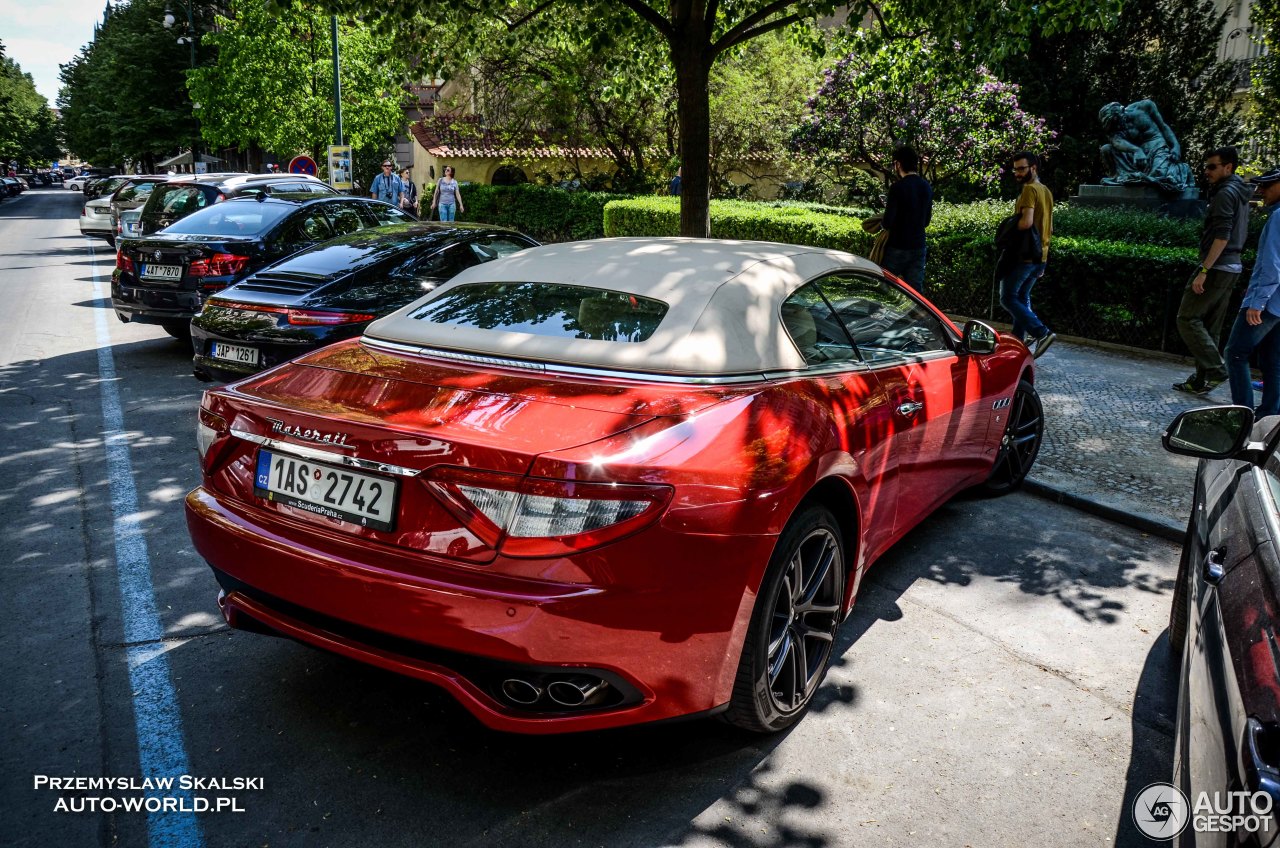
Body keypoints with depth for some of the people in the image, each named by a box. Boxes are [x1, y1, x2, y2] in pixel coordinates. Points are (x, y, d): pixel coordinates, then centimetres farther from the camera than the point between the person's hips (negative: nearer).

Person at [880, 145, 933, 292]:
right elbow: (926, 221, 15)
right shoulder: (927, 187, 7)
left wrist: (882, 224, 3)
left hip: (897, 247, -6)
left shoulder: (898, 188, -15)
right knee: (916, 291, 7)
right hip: (918, 247, 6)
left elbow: (888, 222, -18)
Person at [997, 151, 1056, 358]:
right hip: (1040, 256, 9)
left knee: (1008, 298, -6)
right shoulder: (1046, 191, 16)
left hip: (1023, 255, -9)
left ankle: (1041, 333, -16)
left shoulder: (1029, 190, -14)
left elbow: (1026, 222, -28)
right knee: (1022, 298, 16)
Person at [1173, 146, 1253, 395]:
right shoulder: (1241, 193, 18)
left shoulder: (1225, 193, -12)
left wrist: (1203, 270, -23)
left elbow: (1222, 236, -20)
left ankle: (1216, 370, -10)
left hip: (1217, 267, -10)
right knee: (1211, 326, 11)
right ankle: (1201, 381, 13)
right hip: (1232, 267, 10)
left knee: (1187, 318, -6)